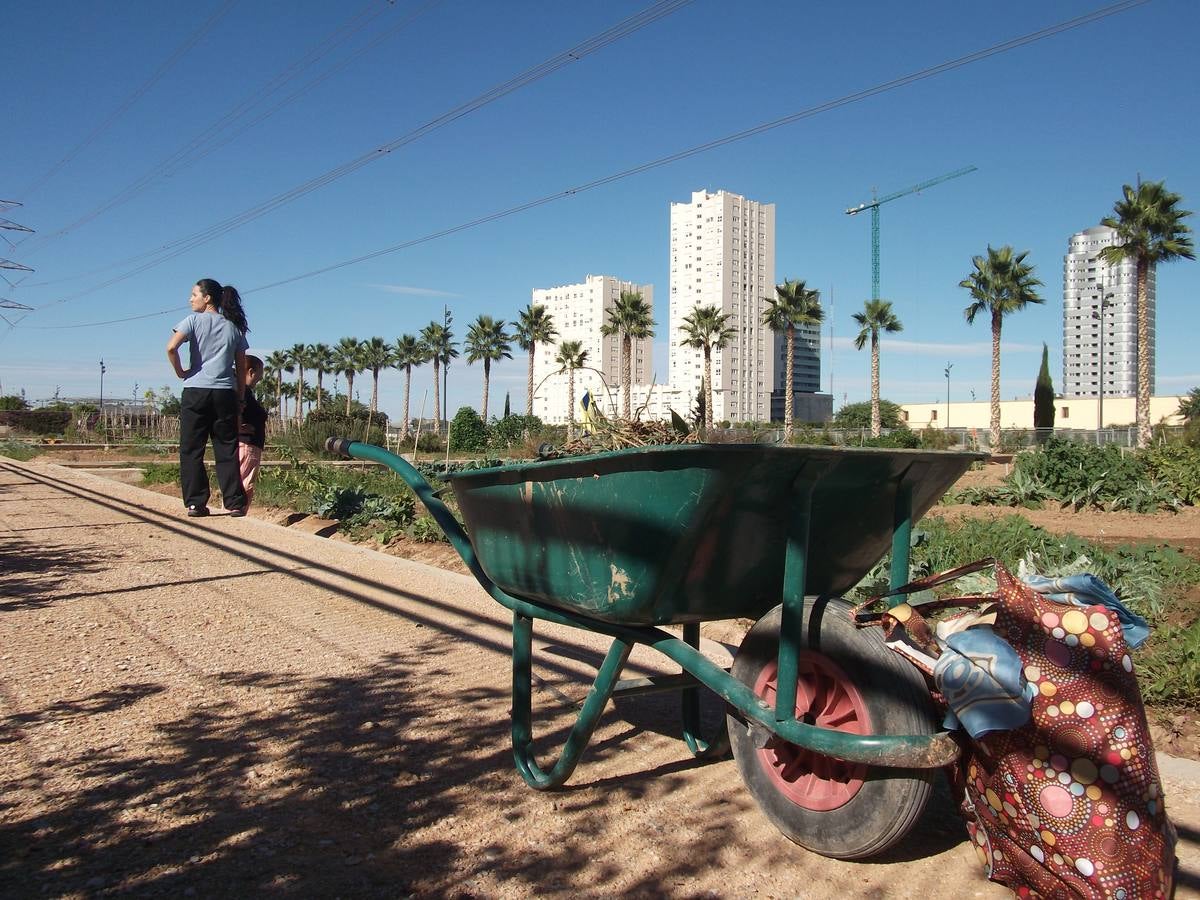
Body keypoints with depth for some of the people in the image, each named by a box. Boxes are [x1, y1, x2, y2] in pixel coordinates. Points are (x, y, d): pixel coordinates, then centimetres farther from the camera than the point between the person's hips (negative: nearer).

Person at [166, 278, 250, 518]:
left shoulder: (194, 320, 2)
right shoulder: (234, 327, 13)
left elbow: (171, 348, -14)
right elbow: (241, 368, 11)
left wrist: (180, 372, 1)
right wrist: (240, 398, 15)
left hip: (195, 391, -3)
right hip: (225, 393, 3)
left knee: (191, 450, 4)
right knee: (227, 450, 5)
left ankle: (195, 503, 2)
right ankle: (235, 503, 2)